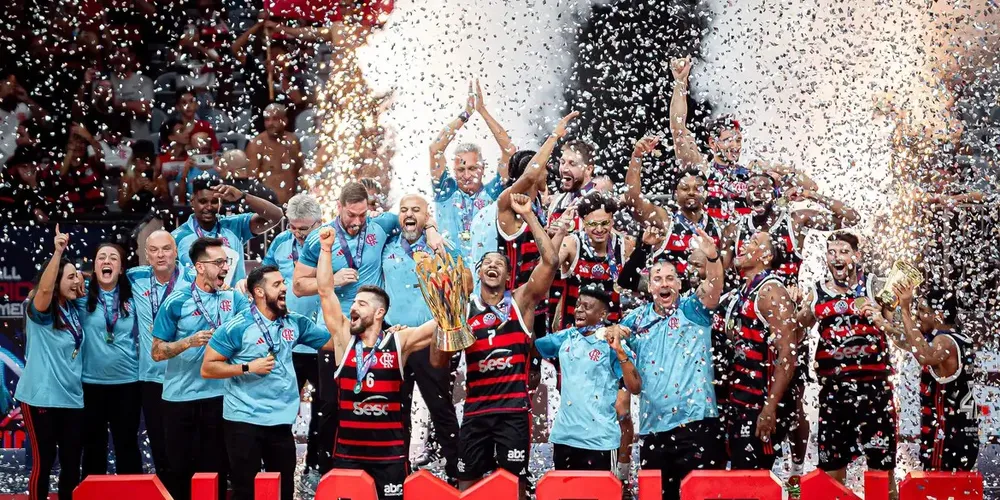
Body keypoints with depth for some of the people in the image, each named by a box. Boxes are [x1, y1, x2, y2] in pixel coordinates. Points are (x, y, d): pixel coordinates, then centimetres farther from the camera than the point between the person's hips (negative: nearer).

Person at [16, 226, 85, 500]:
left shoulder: (73, 310, 8)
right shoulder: (40, 311, -11)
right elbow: (44, 289, -30)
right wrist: (57, 252, -37)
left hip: (72, 398, 6)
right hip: (41, 397, -6)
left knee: (72, 461, 9)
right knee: (44, 460, -2)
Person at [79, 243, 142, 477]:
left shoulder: (131, 297, 4)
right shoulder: (83, 295, 0)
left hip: (127, 381, 1)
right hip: (91, 382, -1)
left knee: (127, 446, 7)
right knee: (94, 446, 9)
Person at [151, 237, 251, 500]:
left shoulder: (233, 297, 3)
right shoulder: (177, 301, -5)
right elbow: (157, 352, -4)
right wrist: (189, 342, -18)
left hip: (219, 395, 2)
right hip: (181, 397, -2)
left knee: (216, 468, 5)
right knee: (180, 468, 5)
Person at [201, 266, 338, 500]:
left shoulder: (295, 323, 5)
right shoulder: (237, 327, -10)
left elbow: (335, 341, 9)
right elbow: (207, 368, -9)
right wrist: (248, 367, -17)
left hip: (281, 421, 5)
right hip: (244, 420, -5)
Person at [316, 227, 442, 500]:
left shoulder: (399, 341, 0)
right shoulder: (344, 338, 4)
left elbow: (442, 321, -4)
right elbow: (325, 291, 0)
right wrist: (326, 248, -4)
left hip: (389, 451, -2)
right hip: (347, 450, 2)